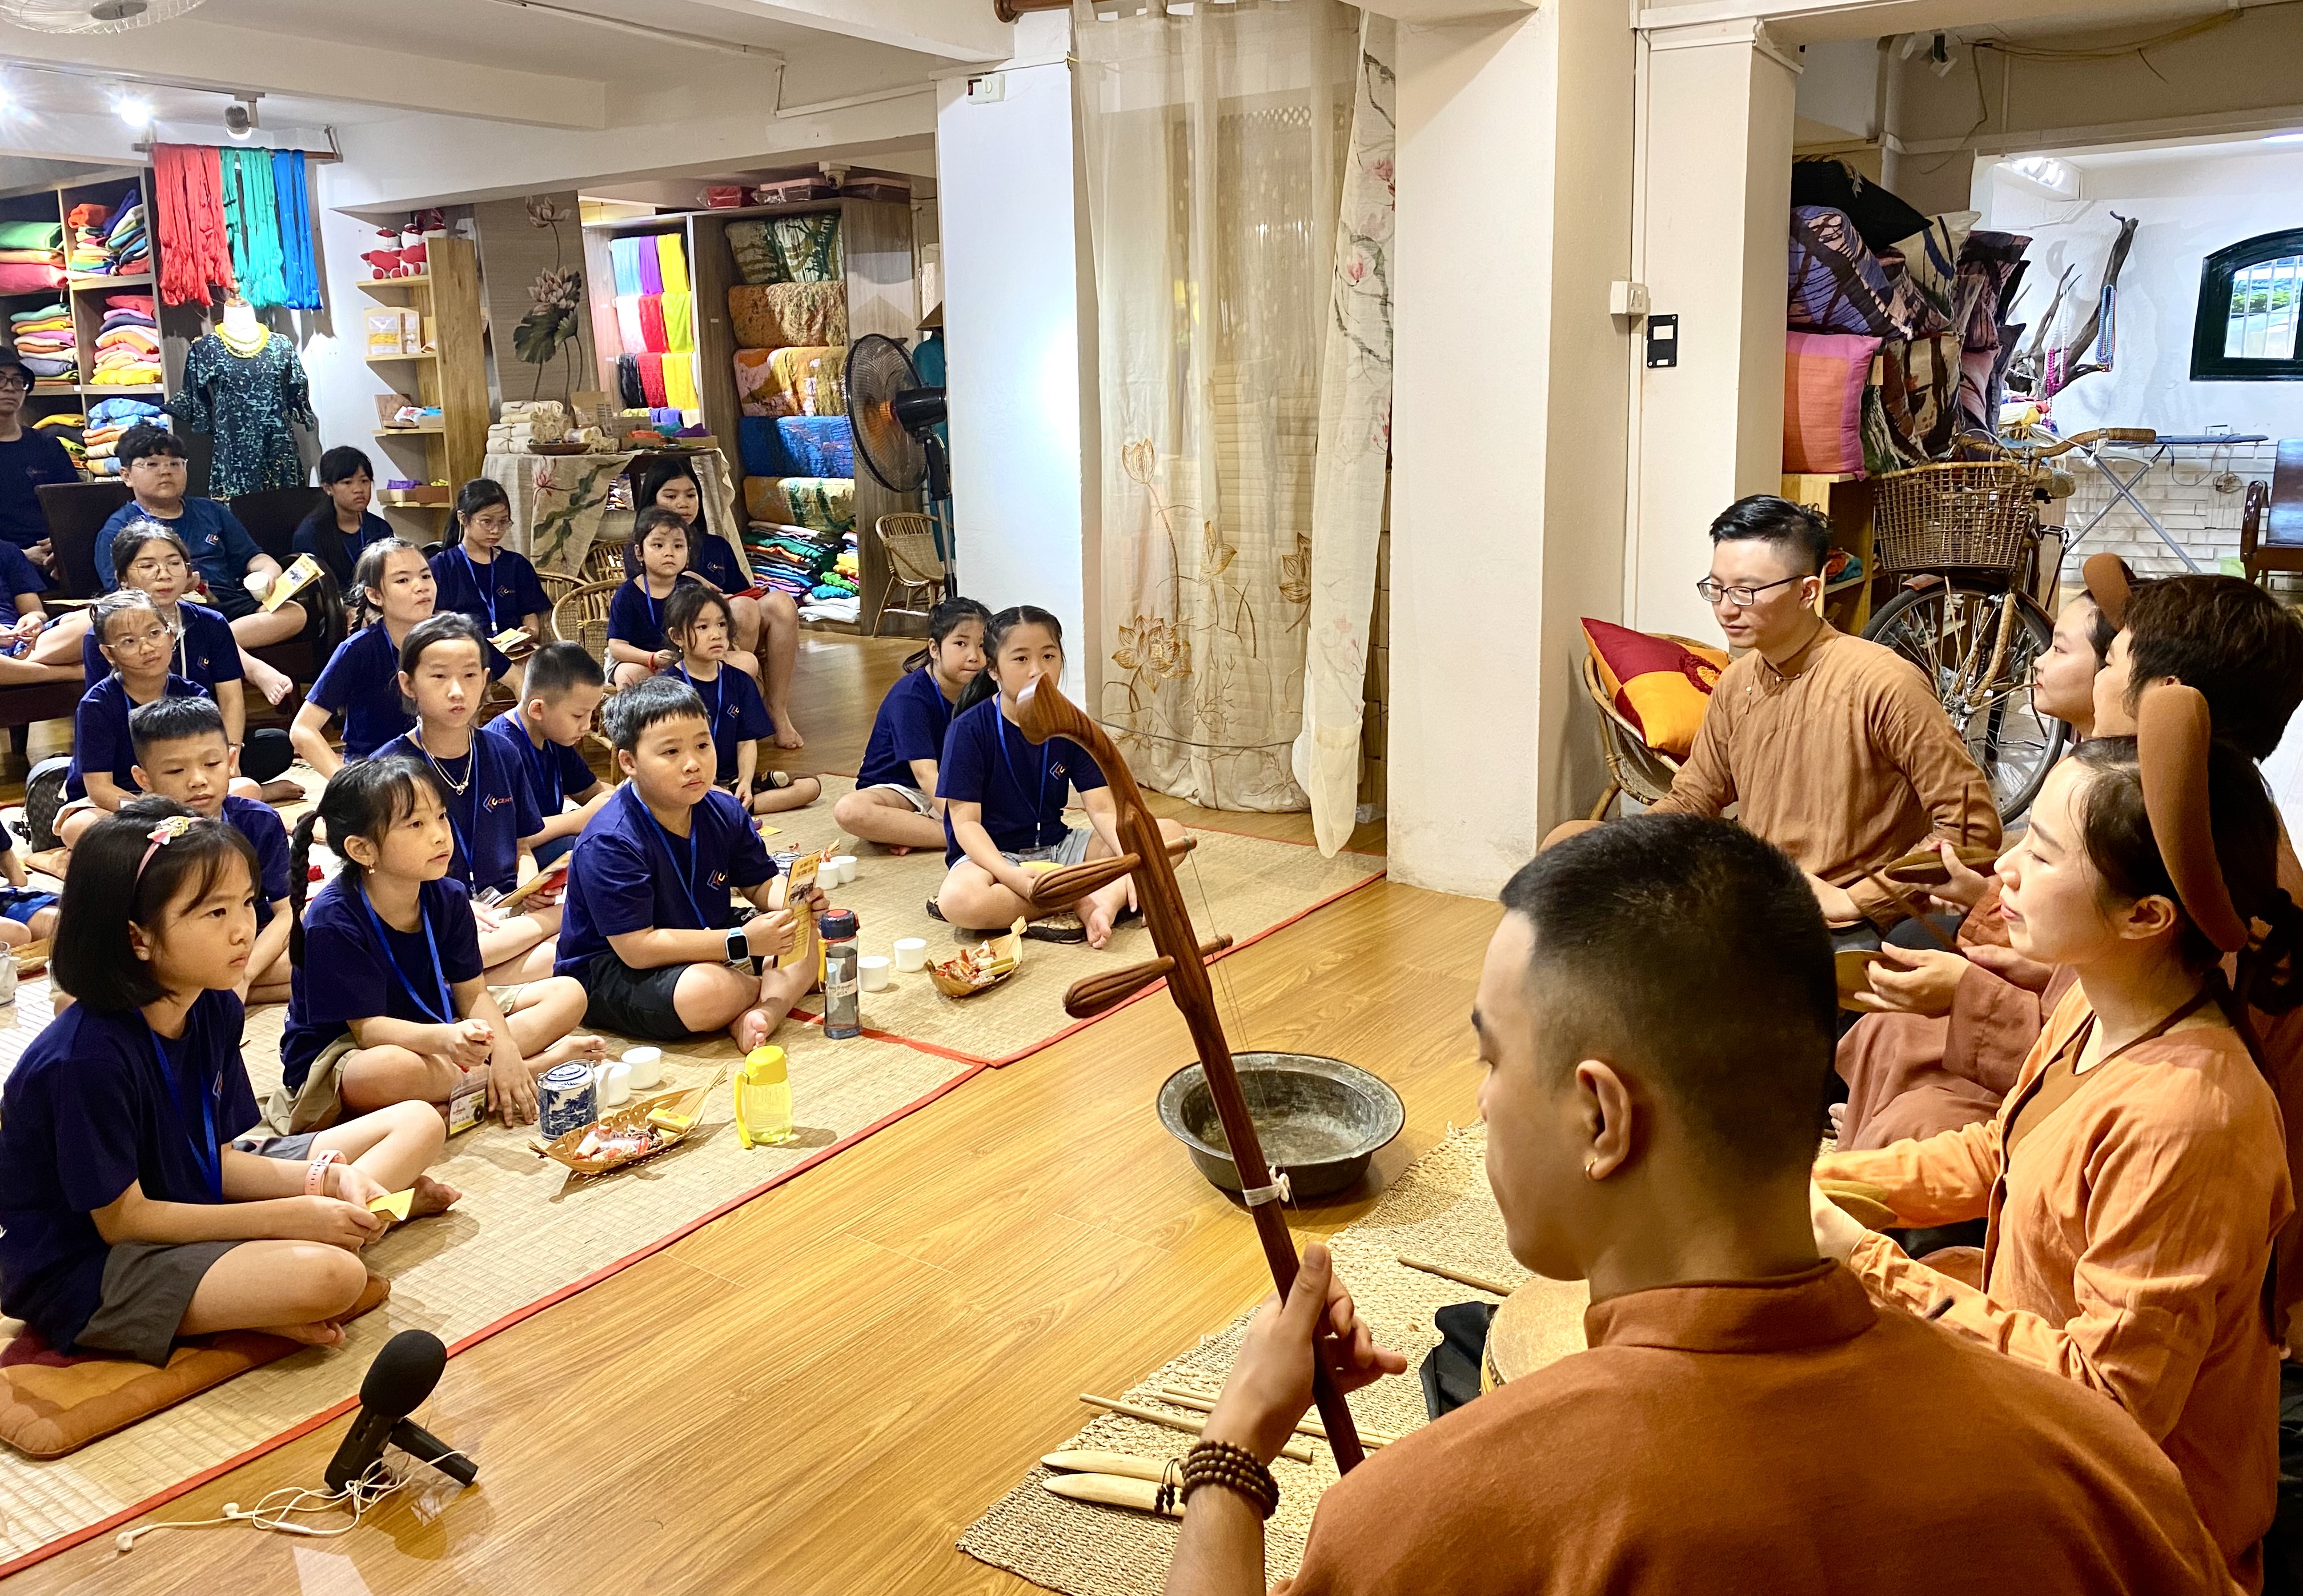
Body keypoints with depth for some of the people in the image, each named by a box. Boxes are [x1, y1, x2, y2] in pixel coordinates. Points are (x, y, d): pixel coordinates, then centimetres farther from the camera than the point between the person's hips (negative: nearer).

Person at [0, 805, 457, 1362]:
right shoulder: (88, 1058, -27)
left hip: (189, 1202, 8)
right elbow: (121, 1219, -20)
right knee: (329, 1276, -34)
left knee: (418, 1124, 6)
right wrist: (292, 1217, -22)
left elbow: (217, 1160, 3)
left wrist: (324, 1178, -15)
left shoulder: (214, 1007, -3)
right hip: (85, 1266, -8)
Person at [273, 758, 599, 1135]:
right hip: (343, 1053, -6)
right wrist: (445, 1038, -45)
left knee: (568, 995, -2)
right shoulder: (333, 920, -23)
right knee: (391, 1071, -46)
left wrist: (503, 1048, -25)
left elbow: (472, 993, -3)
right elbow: (368, 1027, -26)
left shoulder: (448, 897, -5)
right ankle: (544, 1062, -24)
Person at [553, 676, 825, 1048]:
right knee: (708, 991, -37)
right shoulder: (610, 843, -25)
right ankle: (777, 989, -3)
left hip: (704, 941, 8)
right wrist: (742, 942, -30)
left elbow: (761, 884, 8)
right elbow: (637, 948, -28)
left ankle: (759, 1014, -28)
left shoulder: (725, 813, -2)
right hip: (609, 969, -8)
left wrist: (796, 901, -19)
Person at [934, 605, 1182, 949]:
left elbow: (1103, 809, -3)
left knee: (1170, 834, -8)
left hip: (1056, 847, 5)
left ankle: (1106, 900, -31)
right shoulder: (969, 730, -12)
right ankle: (1080, 900, -24)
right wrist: (1013, 876, -32)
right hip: (992, 854, -5)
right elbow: (965, 821, -16)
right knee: (959, 900, -41)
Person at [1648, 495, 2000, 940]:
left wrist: (1849, 901, -14)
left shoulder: (1881, 683, -15)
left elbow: (1972, 829, -13)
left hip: (1844, 936, -6)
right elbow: (1691, 798, 19)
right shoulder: (1735, 685, 7)